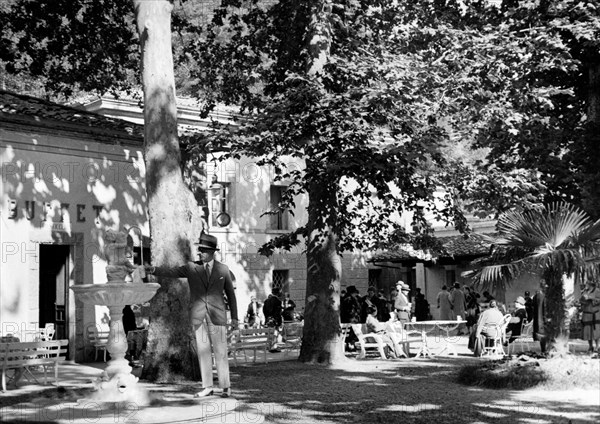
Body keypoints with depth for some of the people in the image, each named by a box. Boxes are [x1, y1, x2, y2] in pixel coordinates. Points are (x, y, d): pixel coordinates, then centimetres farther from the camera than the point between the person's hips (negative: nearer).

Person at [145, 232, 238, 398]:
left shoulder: (223, 269, 4)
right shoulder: (191, 268, 4)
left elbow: (231, 294, 8)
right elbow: (172, 272, -10)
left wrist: (234, 317, 6)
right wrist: (154, 270, -28)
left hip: (217, 316, -1)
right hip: (198, 317, 2)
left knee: (220, 352, -1)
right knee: (203, 352, 4)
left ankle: (225, 387, 7)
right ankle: (207, 387, 12)